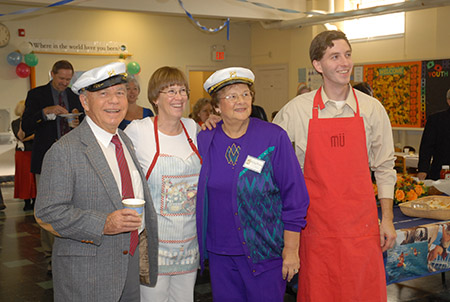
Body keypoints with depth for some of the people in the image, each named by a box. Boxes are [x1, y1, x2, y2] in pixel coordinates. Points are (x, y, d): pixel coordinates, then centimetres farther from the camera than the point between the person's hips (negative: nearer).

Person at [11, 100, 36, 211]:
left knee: (34, 176, -2)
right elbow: (20, 137, -8)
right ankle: (27, 202, 3)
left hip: (34, 151, 0)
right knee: (24, 176, 0)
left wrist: (26, 139, -8)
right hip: (22, 153, 0)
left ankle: (35, 200, 3)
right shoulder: (15, 123, 6)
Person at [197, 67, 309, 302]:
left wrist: (291, 250, -8)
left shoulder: (274, 137, -7)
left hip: (265, 252, -3)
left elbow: (294, 197, -6)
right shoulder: (205, 140, 2)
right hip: (219, 253, 3)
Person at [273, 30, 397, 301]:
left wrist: (387, 219, 5)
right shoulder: (297, 109, -1)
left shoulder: (372, 108, 3)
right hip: (317, 222, -1)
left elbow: (384, 167, 8)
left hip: (361, 222, 1)